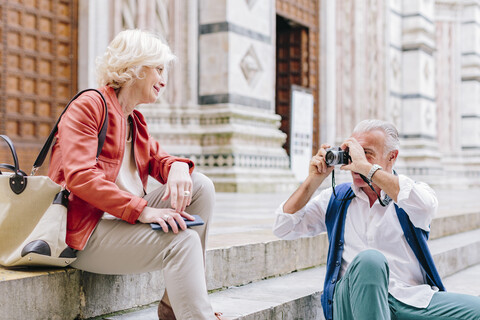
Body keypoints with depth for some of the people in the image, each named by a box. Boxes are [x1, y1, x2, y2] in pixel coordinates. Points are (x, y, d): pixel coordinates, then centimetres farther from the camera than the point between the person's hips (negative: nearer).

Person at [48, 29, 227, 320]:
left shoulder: (135, 121, 21)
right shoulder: (89, 106, -7)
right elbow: (79, 177, -19)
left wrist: (178, 167, -14)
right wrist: (142, 209, -28)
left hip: (127, 220, 9)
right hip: (87, 230, -9)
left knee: (201, 186, -7)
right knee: (182, 241, -27)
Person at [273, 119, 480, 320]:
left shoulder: (412, 193, 11)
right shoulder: (336, 199, 17)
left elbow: (425, 208, -17)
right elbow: (283, 228, 11)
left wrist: (366, 166, -15)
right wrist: (314, 179, 5)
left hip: (415, 299, 0)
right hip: (353, 301, 0)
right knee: (369, 259, -35)